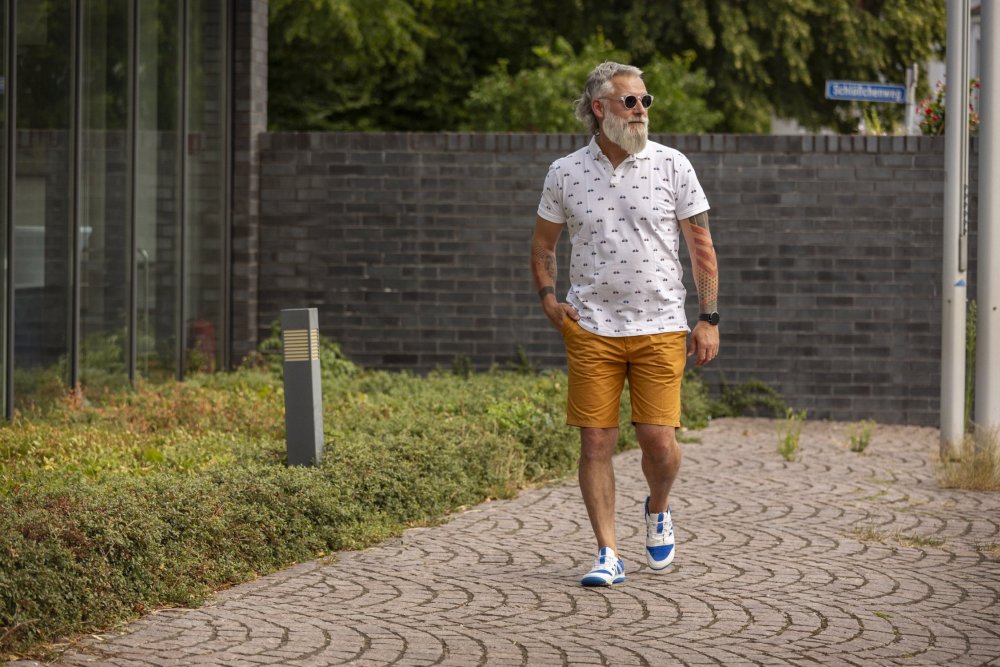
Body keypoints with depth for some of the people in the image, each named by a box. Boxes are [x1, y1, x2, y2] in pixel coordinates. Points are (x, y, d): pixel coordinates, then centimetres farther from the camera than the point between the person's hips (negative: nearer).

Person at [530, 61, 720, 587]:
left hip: (661, 327, -1)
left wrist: (709, 317, 0)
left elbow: (701, 245, 5)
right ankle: (608, 554, 4)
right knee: (595, 442, -3)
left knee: (658, 440, -7)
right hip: (591, 328, 1)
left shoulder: (672, 166, 1)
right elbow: (543, 244, 17)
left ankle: (658, 510, 26)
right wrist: (548, 298, 1)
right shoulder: (564, 173, 3)